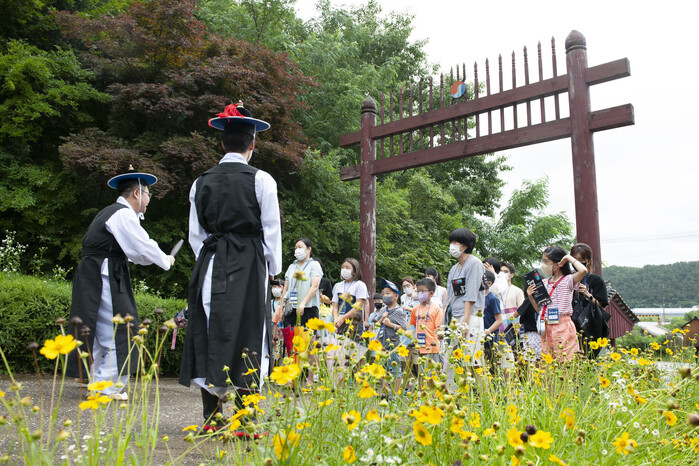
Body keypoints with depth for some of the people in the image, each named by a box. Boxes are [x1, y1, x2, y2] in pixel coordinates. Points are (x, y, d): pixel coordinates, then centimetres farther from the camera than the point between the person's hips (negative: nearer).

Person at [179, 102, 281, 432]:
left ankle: (211, 419, 12)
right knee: (246, 336, -1)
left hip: (210, 268, 4)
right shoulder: (261, 180, -3)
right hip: (249, 267, -3)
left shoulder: (201, 183, 8)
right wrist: (272, 269, 9)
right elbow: (271, 231, -1)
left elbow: (195, 234, 10)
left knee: (209, 334, 7)